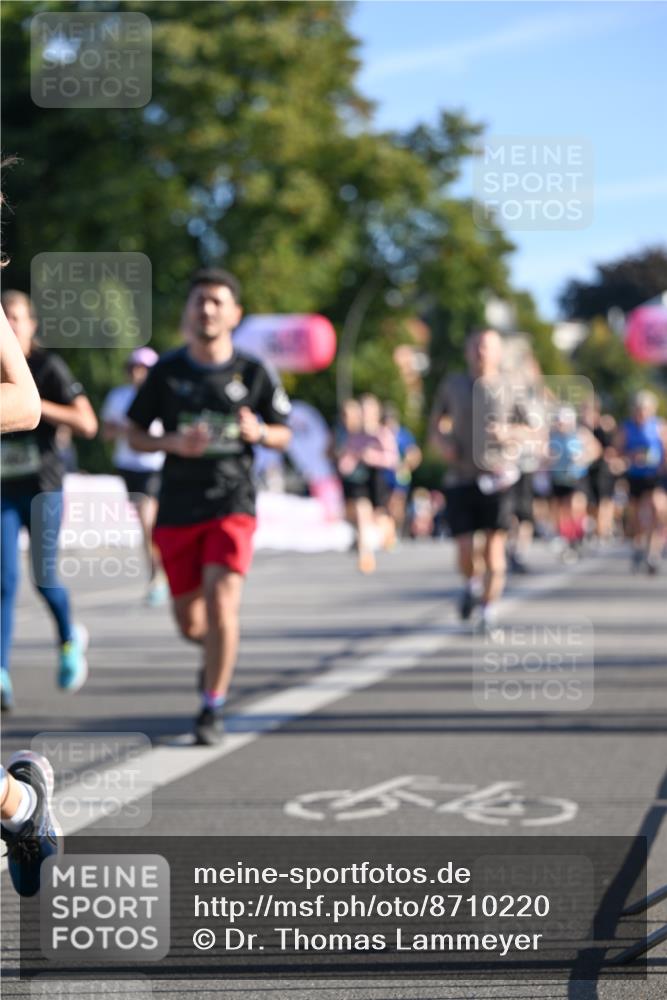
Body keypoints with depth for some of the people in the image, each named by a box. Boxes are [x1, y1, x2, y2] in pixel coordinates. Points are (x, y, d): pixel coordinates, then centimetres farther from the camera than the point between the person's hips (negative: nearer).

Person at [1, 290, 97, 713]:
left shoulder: (49, 367, -5)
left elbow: (88, 424, -11)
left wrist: (35, 405, -20)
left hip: (43, 487, -2)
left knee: (45, 578, 2)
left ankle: (70, 641, 33)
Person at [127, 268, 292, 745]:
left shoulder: (254, 373, -1)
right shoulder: (166, 371, 1)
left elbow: (283, 434, 9)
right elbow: (136, 436, 6)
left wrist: (258, 432, -14)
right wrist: (175, 443, -14)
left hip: (232, 504, -2)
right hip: (177, 509, 2)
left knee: (220, 605, -17)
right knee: (189, 622, 8)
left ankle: (213, 708, -1)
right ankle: (218, 649, 44)